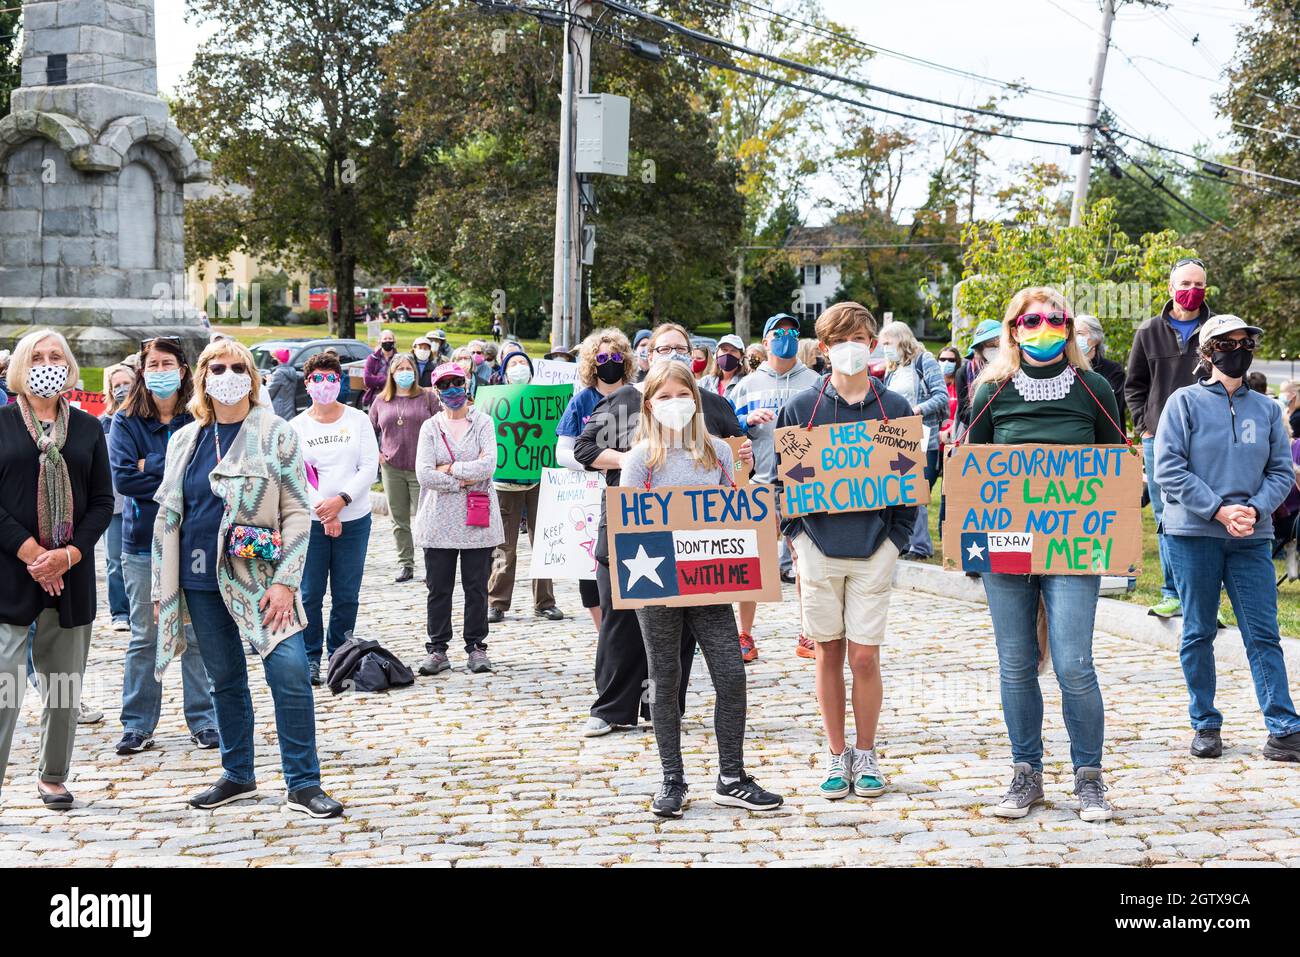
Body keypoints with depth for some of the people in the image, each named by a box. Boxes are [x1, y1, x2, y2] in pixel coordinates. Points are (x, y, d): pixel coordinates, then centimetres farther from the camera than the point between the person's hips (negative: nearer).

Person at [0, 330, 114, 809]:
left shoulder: (87, 427, 11)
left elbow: (103, 500, 7)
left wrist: (69, 554, -8)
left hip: (71, 572, 3)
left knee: (64, 686, 9)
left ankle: (53, 777, 24)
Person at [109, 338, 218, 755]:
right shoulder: (126, 422, 2)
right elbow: (122, 477, -10)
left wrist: (152, 466, -13)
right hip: (143, 541, 1)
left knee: (197, 635, 3)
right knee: (144, 638, 7)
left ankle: (204, 720, 14)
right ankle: (138, 725, 16)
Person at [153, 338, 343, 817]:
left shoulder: (276, 435, -1)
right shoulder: (184, 441, 11)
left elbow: (297, 513, -5)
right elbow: (166, 516, 15)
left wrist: (285, 582, -13)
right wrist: (162, 587, 10)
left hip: (259, 579, -4)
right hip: (201, 581, 4)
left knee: (290, 674, -13)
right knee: (225, 679, 12)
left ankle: (302, 784, -3)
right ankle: (237, 775, 26)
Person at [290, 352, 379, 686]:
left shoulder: (358, 420, 5)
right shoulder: (296, 426, 4)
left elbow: (369, 467, -2)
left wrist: (340, 500, -15)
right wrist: (324, 514, -12)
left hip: (354, 520, 1)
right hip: (310, 520, 0)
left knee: (347, 595, 4)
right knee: (310, 594, 0)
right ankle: (311, 658, 11)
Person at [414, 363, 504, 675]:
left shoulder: (483, 422, 3)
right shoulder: (430, 427, 6)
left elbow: (488, 465, -11)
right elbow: (424, 474, -6)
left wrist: (449, 468, -9)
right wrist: (464, 482, -9)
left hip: (477, 520, -1)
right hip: (439, 520, 1)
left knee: (476, 587, 4)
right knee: (439, 588, 4)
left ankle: (476, 647, 14)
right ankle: (437, 649, 11)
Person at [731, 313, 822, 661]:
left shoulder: (814, 382, 9)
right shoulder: (749, 384, 11)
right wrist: (749, 419, -9)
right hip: (758, 484, 0)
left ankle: (809, 635, 14)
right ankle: (744, 637, 10)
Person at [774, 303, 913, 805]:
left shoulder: (894, 407, 4)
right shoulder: (801, 406, 2)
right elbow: (781, 476, 6)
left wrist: (896, 537, -1)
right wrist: (796, 535, -2)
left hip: (874, 548, 0)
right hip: (818, 547, 0)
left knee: (865, 656, 0)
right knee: (828, 653, 6)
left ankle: (866, 754, 16)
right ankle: (837, 756, 18)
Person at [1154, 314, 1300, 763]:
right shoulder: (1185, 402, 0)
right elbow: (1169, 468, -7)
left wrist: (1255, 509, -9)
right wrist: (1219, 509, -14)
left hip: (1252, 538, 2)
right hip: (1193, 533, -2)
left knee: (1263, 634, -1)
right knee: (1198, 633, 5)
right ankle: (1205, 725, 15)